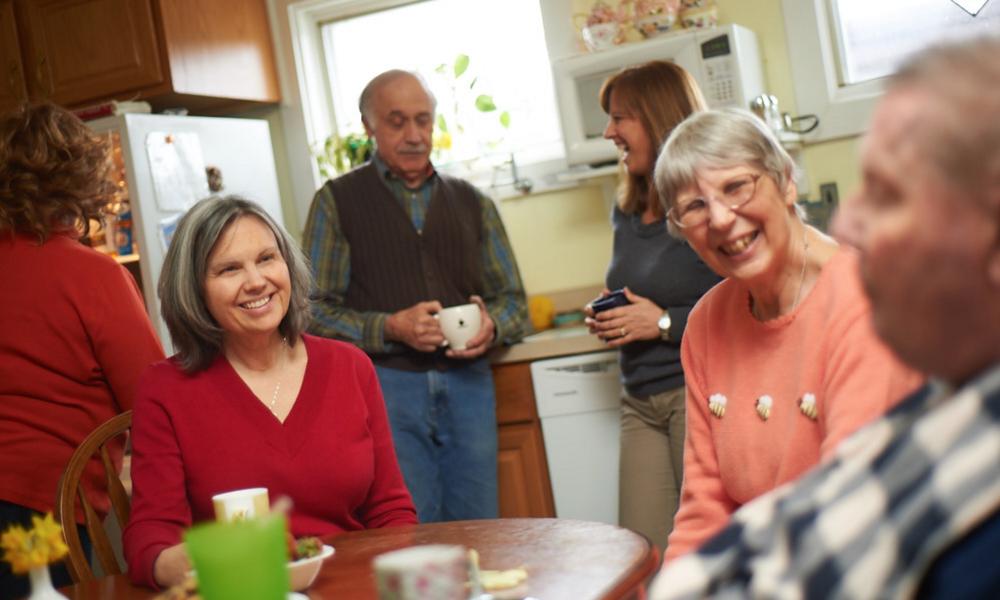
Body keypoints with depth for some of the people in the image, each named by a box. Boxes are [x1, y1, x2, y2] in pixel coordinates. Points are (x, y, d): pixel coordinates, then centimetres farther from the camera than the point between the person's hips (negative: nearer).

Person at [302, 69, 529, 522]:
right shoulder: (337, 201, 6)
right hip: (385, 386, -3)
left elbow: (514, 301, 16)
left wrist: (491, 326, -6)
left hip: (466, 382, 3)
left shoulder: (472, 203, 16)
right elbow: (315, 311, -1)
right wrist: (390, 328, -15)